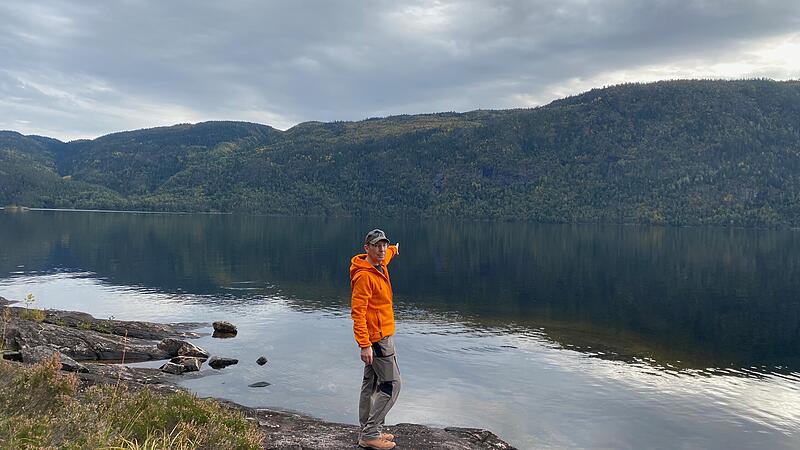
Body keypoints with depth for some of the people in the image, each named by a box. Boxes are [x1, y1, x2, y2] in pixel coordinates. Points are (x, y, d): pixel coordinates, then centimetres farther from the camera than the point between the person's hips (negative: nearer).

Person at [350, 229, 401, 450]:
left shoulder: (380, 265, 7)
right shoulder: (364, 275, -21)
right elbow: (357, 313, -24)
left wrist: (393, 249, 57)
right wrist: (364, 345, -27)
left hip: (383, 336, 10)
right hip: (377, 339, -10)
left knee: (371, 384, 14)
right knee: (391, 384, -7)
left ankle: (367, 432, 23)